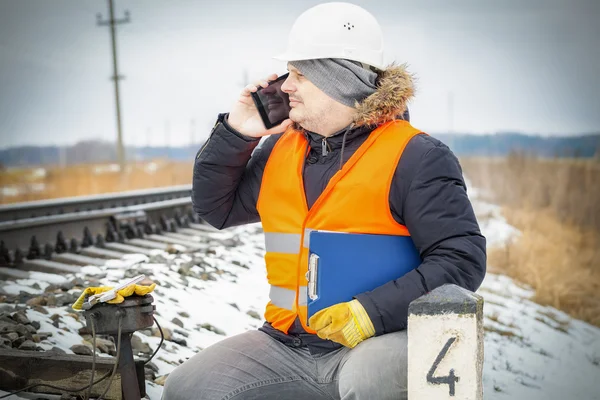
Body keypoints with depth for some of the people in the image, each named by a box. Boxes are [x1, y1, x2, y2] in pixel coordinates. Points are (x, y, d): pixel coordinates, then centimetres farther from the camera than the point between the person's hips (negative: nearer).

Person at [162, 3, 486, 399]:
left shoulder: (415, 157, -7)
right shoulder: (279, 150, 12)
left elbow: (463, 259, -13)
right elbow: (216, 207, 22)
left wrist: (374, 311, -24)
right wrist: (235, 133, 7)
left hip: (380, 339, -6)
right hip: (287, 342, 6)